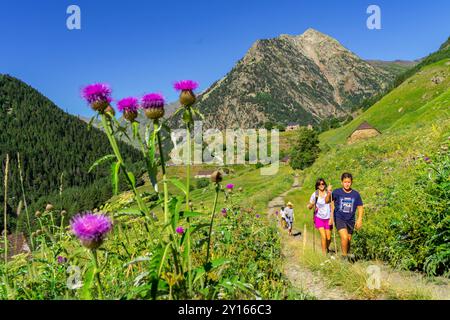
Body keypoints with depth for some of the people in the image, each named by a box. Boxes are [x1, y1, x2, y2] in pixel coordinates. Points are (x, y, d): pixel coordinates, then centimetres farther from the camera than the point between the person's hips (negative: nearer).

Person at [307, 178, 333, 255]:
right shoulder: (315, 194, -2)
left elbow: (332, 207, -2)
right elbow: (309, 207, 1)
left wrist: (331, 218, -9)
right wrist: (312, 205, -21)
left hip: (328, 218, 1)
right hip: (319, 218, -1)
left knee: (328, 238, 5)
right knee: (323, 236, -14)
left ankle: (327, 249, 35)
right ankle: (324, 254, -3)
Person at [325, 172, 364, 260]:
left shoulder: (356, 194, -3)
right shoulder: (337, 192, -10)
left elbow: (360, 207, 5)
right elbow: (327, 201, -14)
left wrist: (359, 219, -6)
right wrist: (329, 194, -33)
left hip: (350, 220, 3)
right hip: (339, 218, -3)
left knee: (349, 240, 13)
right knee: (344, 237, -19)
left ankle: (347, 255, 36)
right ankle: (344, 256, -1)